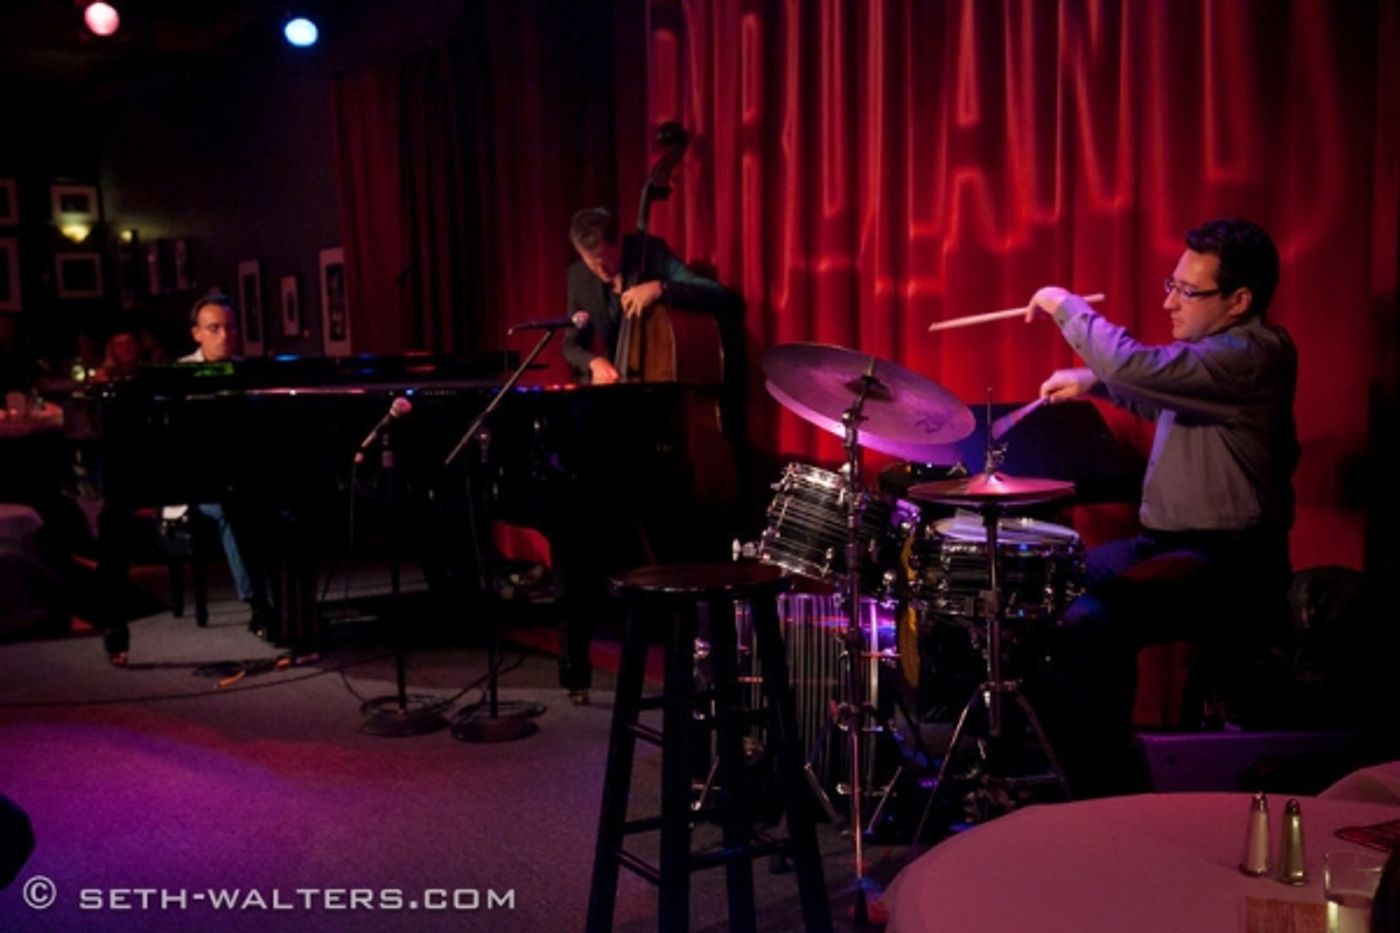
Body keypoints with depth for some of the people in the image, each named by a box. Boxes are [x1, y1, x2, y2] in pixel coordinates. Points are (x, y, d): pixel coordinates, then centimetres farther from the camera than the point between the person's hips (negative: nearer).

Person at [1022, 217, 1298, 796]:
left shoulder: (1251, 356, -19)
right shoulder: (1217, 349, 13)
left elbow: (1137, 365, -30)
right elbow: (1161, 398, 30)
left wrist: (1066, 305, -14)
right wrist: (1094, 380, 12)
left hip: (1229, 559, -11)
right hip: (1170, 538, 11)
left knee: (1092, 620, -31)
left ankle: (1098, 789, -19)